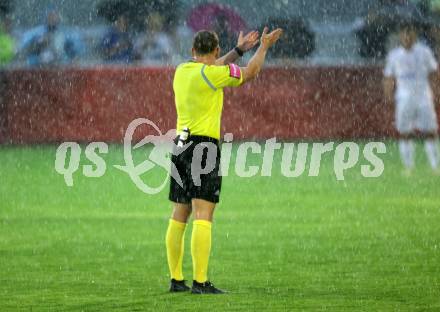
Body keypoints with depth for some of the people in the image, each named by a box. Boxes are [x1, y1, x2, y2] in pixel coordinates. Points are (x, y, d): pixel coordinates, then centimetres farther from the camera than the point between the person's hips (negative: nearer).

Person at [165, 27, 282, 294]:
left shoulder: (183, 71, 11)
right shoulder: (210, 74, -9)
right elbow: (250, 73, 3)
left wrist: (239, 49, 37)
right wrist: (264, 46, 18)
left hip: (181, 145, 8)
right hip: (204, 146, -8)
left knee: (179, 216, 10)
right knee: (203, 216, -10)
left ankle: (176, 279, 13)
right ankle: (200, 282, -16)